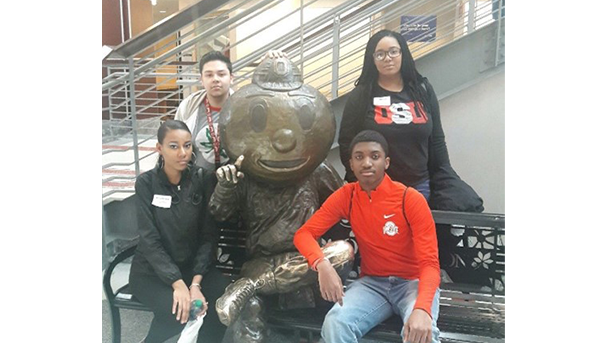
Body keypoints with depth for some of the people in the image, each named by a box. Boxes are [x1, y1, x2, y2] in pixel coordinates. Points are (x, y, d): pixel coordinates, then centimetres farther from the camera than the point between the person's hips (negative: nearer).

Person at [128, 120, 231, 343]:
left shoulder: (203, 180, -6)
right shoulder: (146, 183, -9)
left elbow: (209, 236, -7)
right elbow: (149, 240, -15)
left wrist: (196, 282, -18)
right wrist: (177, 283, -25)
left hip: (192, 265, 2)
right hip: (151, 270, -2)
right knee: (176, 310, -29)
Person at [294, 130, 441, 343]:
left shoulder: (411, 199, -15)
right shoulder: (345, 196, -5)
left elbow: (430, 263, -18)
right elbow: (304, 234, -7)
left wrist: (422, 309, -38)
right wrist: (322, 265, -29)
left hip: (413, 282, -2)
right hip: (372, 282, 3)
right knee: (335, 323, -26)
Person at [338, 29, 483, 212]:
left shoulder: (423, 90, 7)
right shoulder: (360, 96, -1)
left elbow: (437, 142, 10)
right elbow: (346, 143, -2)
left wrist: (444, 183, 7)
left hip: (420, 187, 3)